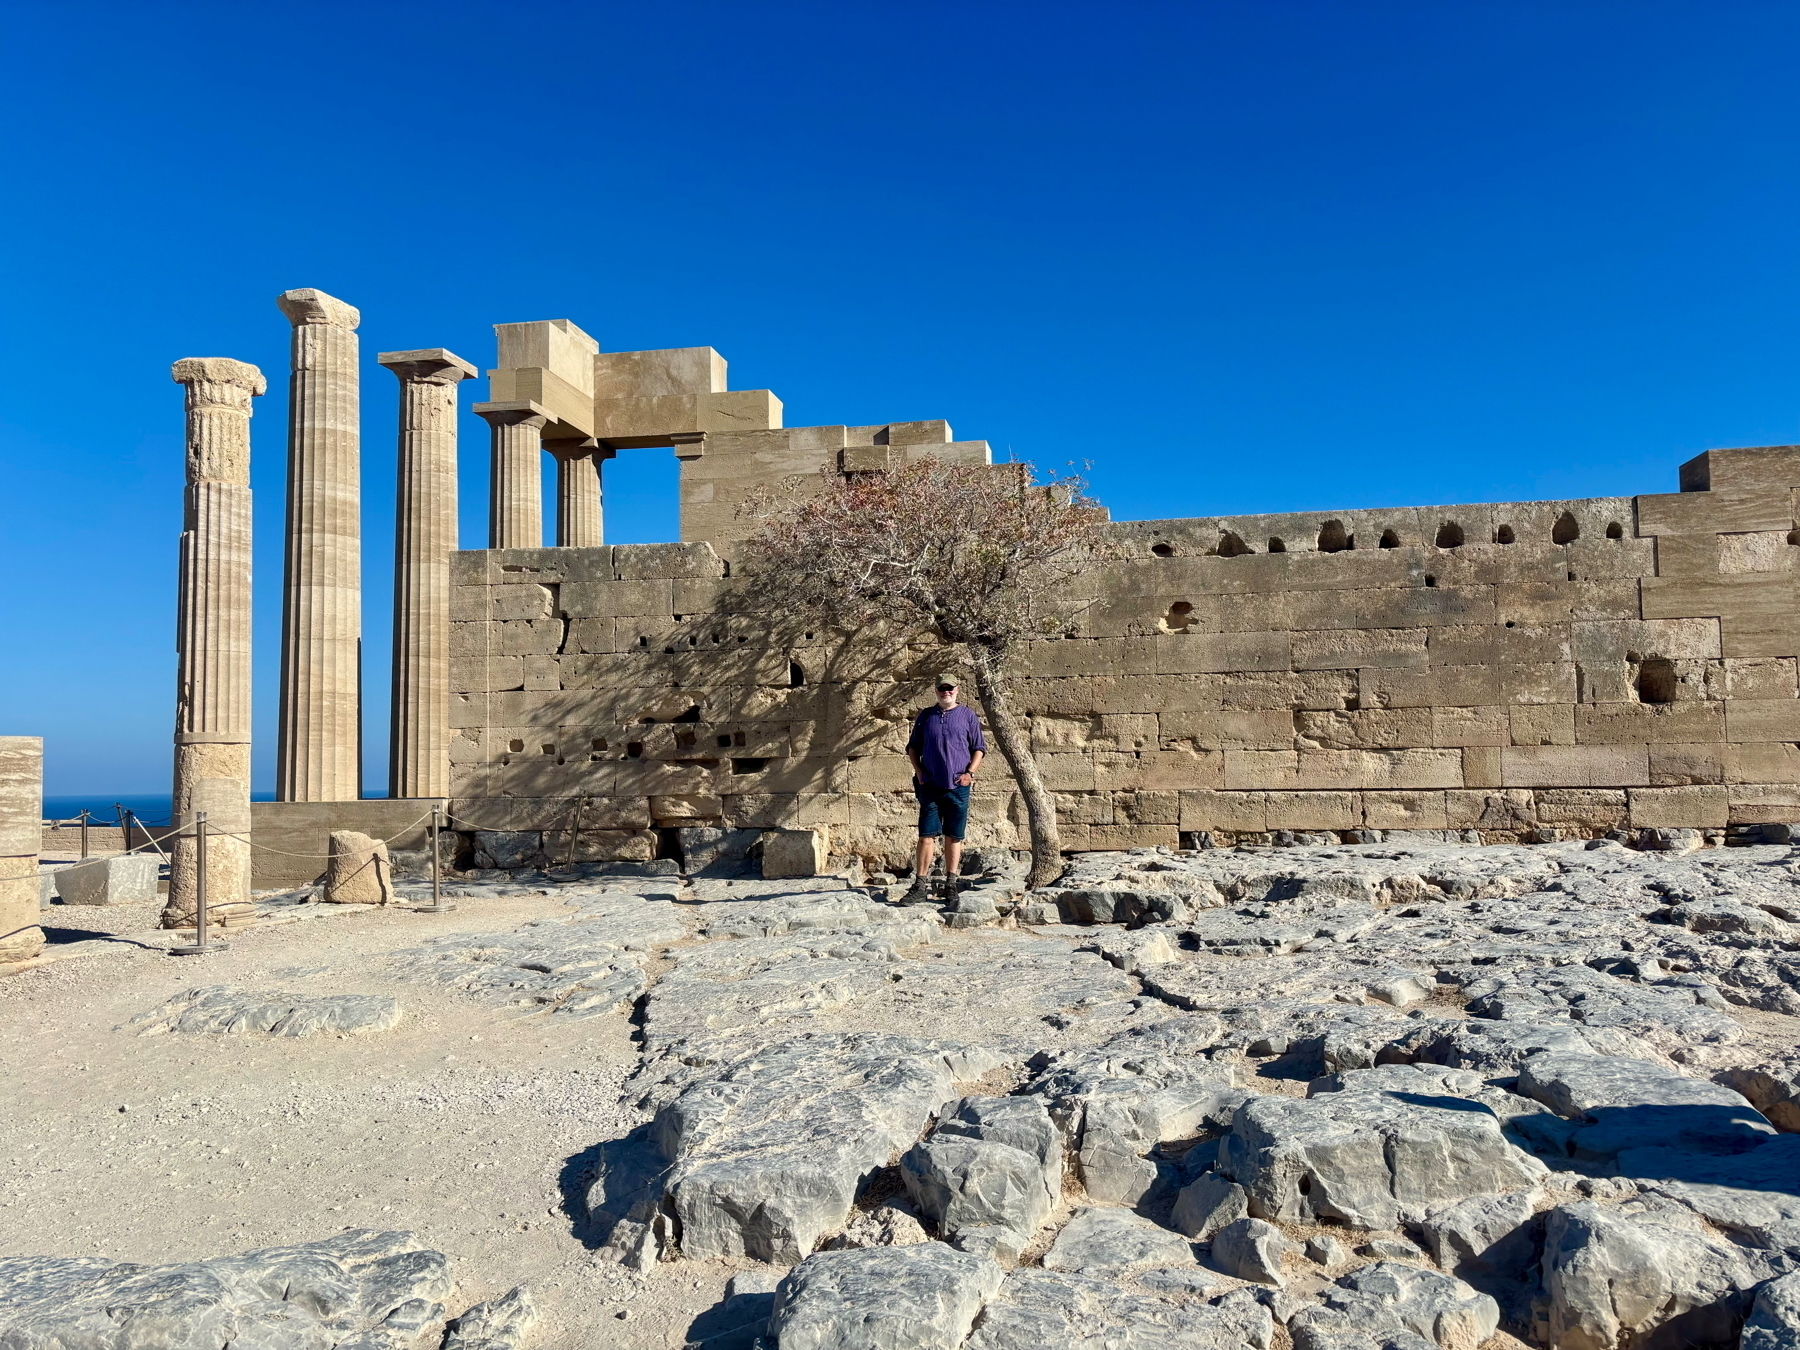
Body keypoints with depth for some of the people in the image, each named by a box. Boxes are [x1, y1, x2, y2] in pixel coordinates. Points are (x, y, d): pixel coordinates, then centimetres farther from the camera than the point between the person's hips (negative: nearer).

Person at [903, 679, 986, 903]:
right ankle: (920, 886, -2)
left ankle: (950, 883, 15)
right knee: (926, 835, -3)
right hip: (930, 785, 1)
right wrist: (919, 772, 3)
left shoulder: (968, 715, 5)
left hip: (958, 786, -1)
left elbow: (979, 748, 8)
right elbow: (913, 747, 16)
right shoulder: (925, 716, 10)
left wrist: (970, 772, -5)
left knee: (954, 836, 5)